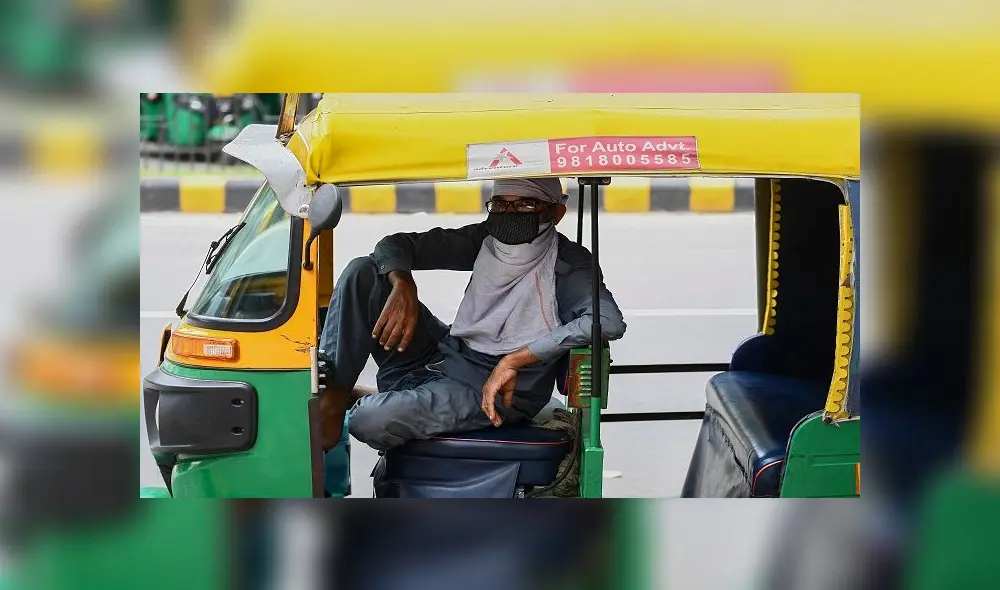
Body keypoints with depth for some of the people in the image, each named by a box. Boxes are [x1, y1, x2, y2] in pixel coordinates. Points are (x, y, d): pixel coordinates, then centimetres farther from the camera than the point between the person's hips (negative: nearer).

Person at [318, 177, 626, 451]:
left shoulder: (566, 264, -14)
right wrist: (402, 285, -16)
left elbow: (609, 321, -35)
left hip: (496, 389, -6)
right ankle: (331, 400, -14)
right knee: (364, 271, -8)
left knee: (371, 420, -29)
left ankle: (355, 404, 9)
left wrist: (514, 360, -33)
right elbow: (396, 245, 9)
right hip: (444, 355, 7)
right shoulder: (485, 240, 4)